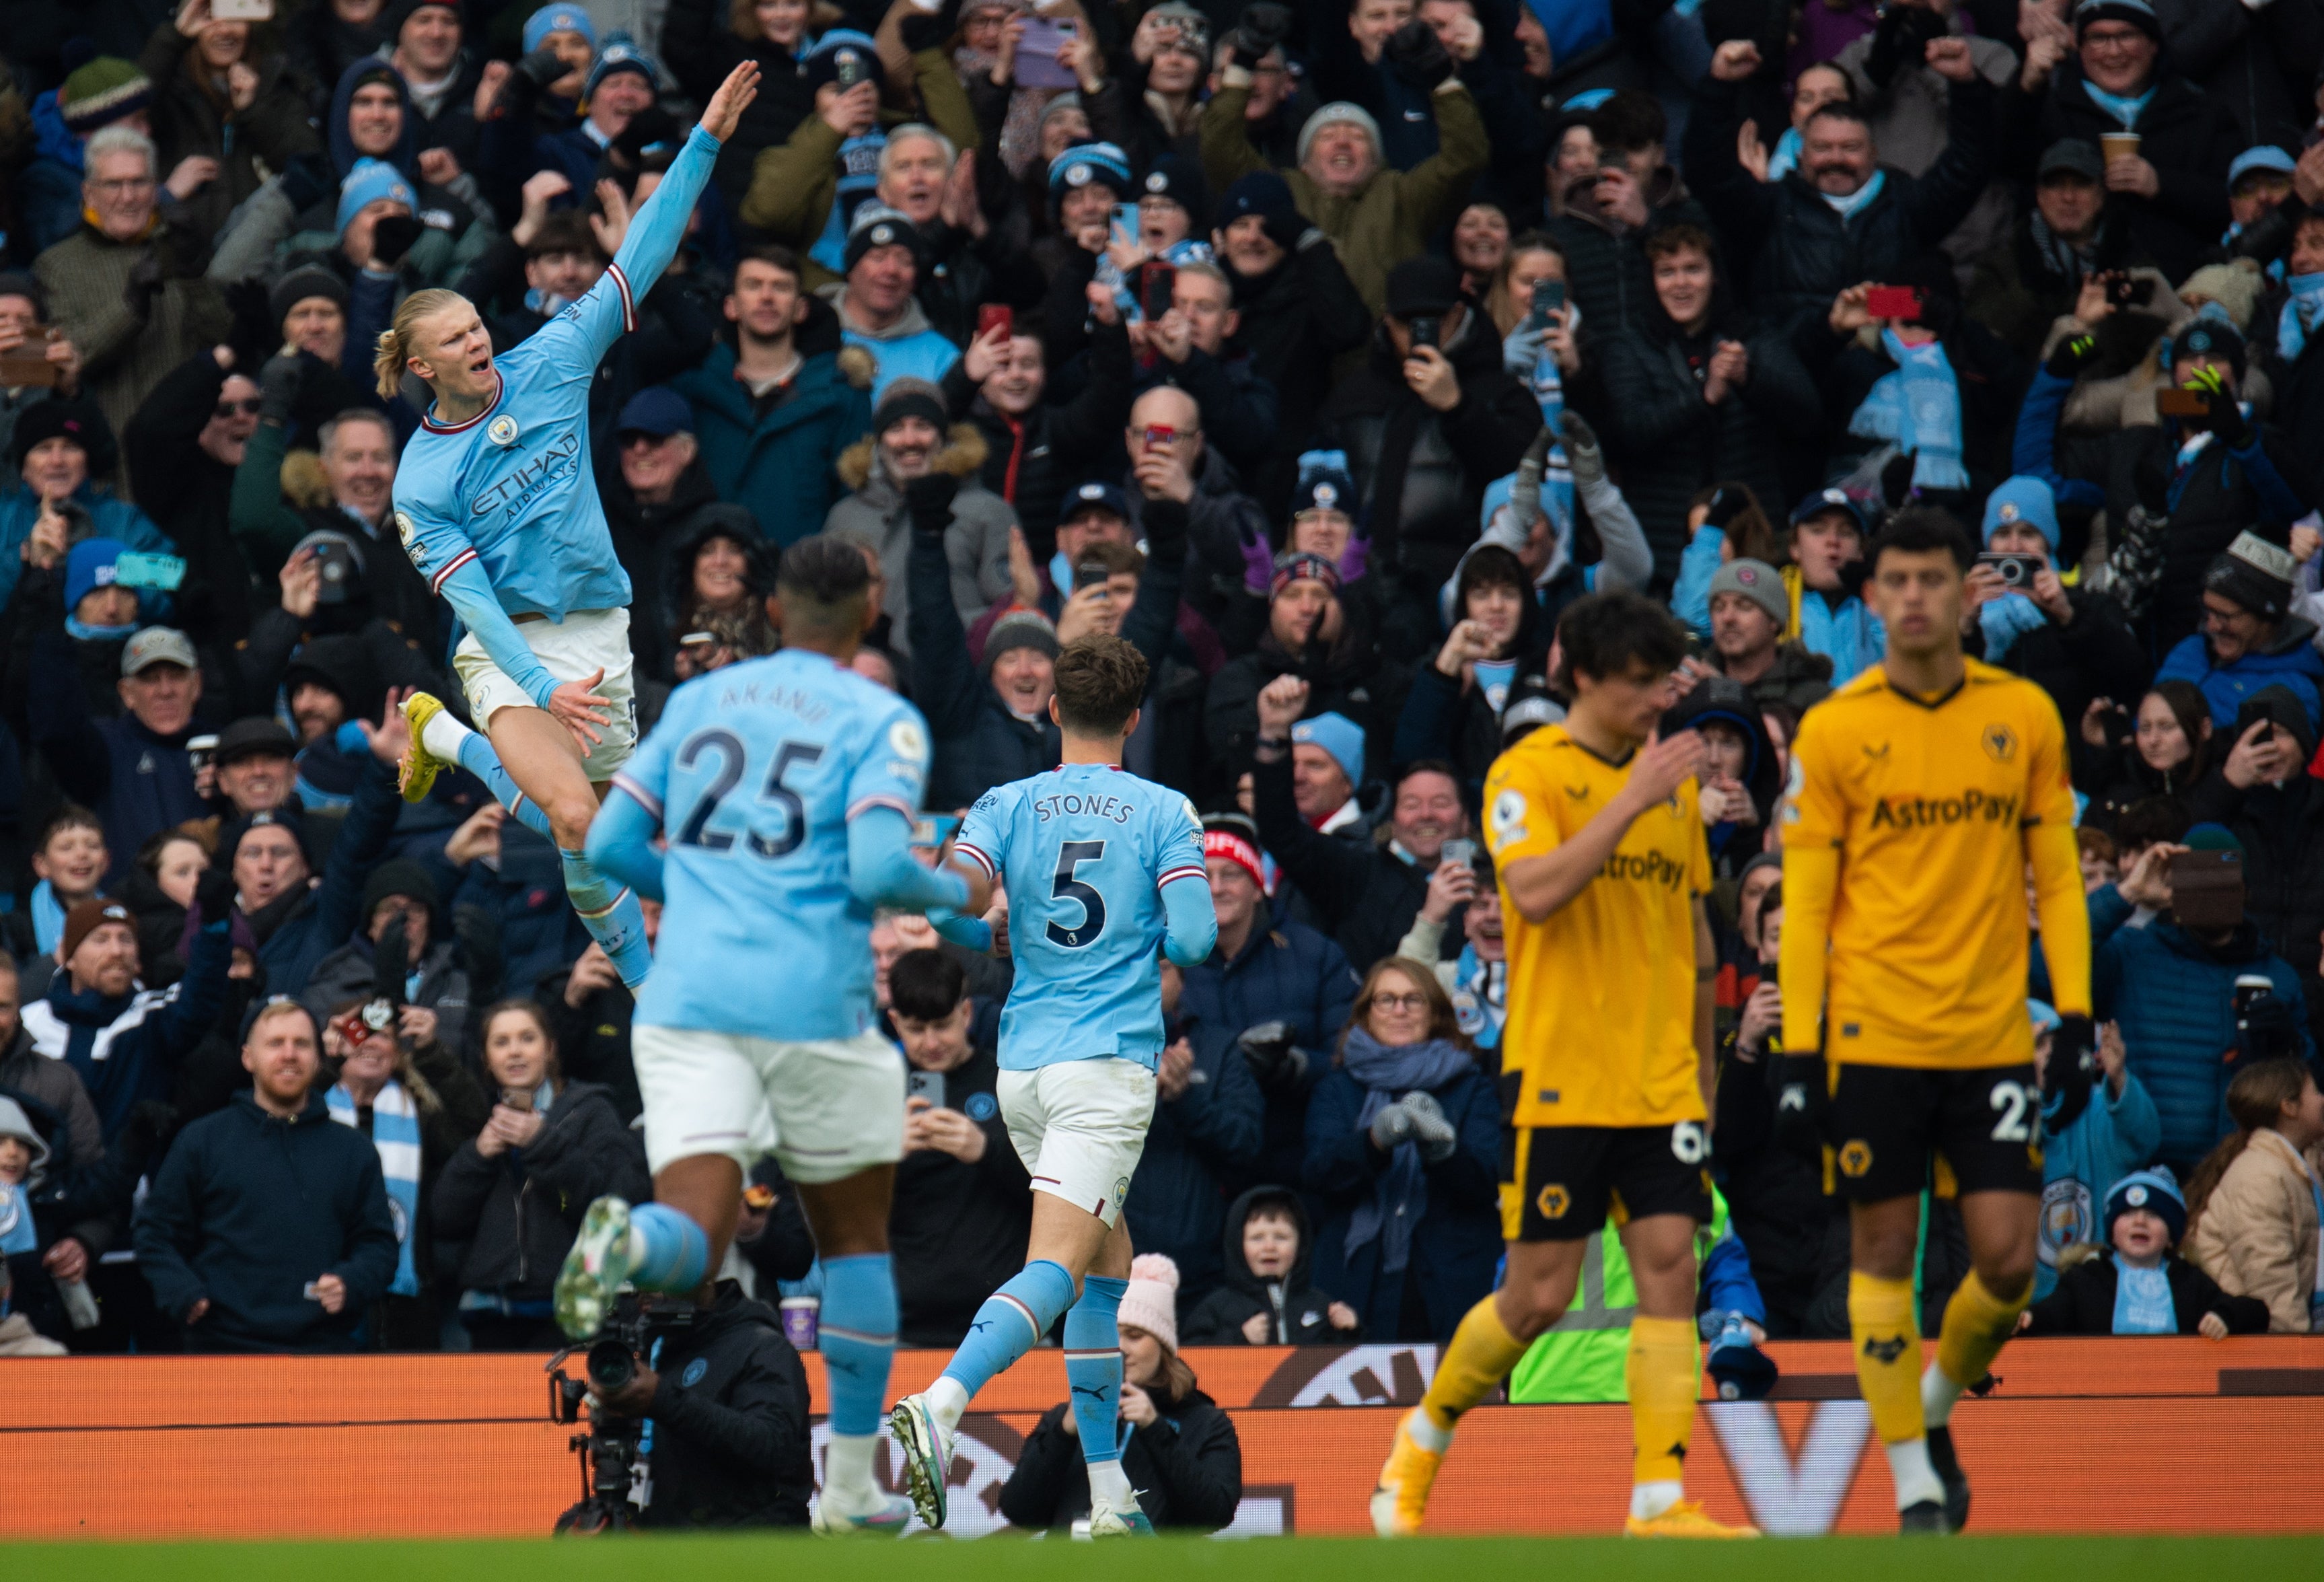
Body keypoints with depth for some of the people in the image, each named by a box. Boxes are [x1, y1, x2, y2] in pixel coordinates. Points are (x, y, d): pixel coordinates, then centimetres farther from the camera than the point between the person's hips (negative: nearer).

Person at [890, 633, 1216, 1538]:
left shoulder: (1008, 807, 7)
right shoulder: (1163, 813, 1)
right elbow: (1195, 937, -7)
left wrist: (1002, 932, 13)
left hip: (1023, 1061, 5)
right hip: (1109, 1062, -5)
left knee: (1108, 1263, 17)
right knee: (1056, 1269, -15)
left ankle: (1111, 1496, 15)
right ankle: (938, 1408, -40)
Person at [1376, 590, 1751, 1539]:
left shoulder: (1672, 779, 12)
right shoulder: (1528, 775, -6)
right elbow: (1536, 892, -23)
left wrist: (1703, 1062, 23)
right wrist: (1631, 800, -25)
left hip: (1660, 1083, 5)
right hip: (1559, 1078, -5)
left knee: (1670, 1271, -7)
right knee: (1540, 1296, -2)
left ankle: (1662, 1501, -8)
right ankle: (1426, 1434, 23)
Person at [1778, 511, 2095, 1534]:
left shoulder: (2025, 716, 4)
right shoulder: (1833, 730, -2)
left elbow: (2056, 875, 9)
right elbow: (1804, 902, 0)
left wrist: (2075, 1017, 1)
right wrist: (1800, 1054, -5)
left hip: (1993, 1038, 2)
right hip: (1874, 1039, -2)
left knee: (2008, 1260, -3)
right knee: (1885, 1252, 1)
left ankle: (1935, 1406, 24)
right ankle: (1914, 1482, 11)